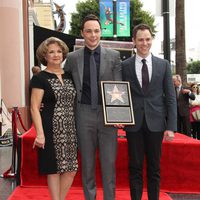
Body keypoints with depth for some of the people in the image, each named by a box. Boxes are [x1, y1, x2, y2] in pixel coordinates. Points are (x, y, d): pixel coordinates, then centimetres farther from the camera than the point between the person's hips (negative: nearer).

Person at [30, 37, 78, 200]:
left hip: (70, 129, 5)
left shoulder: (69, 76, 12)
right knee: (54, 169, 2)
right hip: (52, 130, -5)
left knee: (71, 168, 6)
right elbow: (34, 108, -9)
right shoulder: (39, 78, -4)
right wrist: (40, 133, -17)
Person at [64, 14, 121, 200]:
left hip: (107, 114, 0)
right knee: (87, 162, 10)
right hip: (84, 114, 1)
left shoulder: (113, 56, 2)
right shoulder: (72, 57, 5)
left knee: (109, 162, 5)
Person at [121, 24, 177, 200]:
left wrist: (171, 126, -4)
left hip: (156, 122, 1)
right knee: (135, 167, 7)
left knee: (154, 168, 10)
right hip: (134, 123, -1)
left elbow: (170, 97, 3)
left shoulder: (163, 64, 5)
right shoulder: (125, 65, 3)